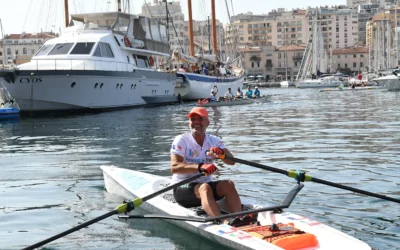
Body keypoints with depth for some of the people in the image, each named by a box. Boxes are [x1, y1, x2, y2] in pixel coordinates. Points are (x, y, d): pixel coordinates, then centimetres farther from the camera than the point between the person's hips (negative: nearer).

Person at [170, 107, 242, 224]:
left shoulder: (214, 141, 8)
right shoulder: (181, 140, -5)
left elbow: (231, 161, -8)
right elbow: (174, 167, -20)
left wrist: (221, 153, -31)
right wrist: (200, 167, -35)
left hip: (206, 184, 5)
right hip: (183, 188, -4)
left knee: (228, 184, -23)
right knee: (204, 188, -34)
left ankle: (239, 220, -42)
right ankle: (225, 222, -53)